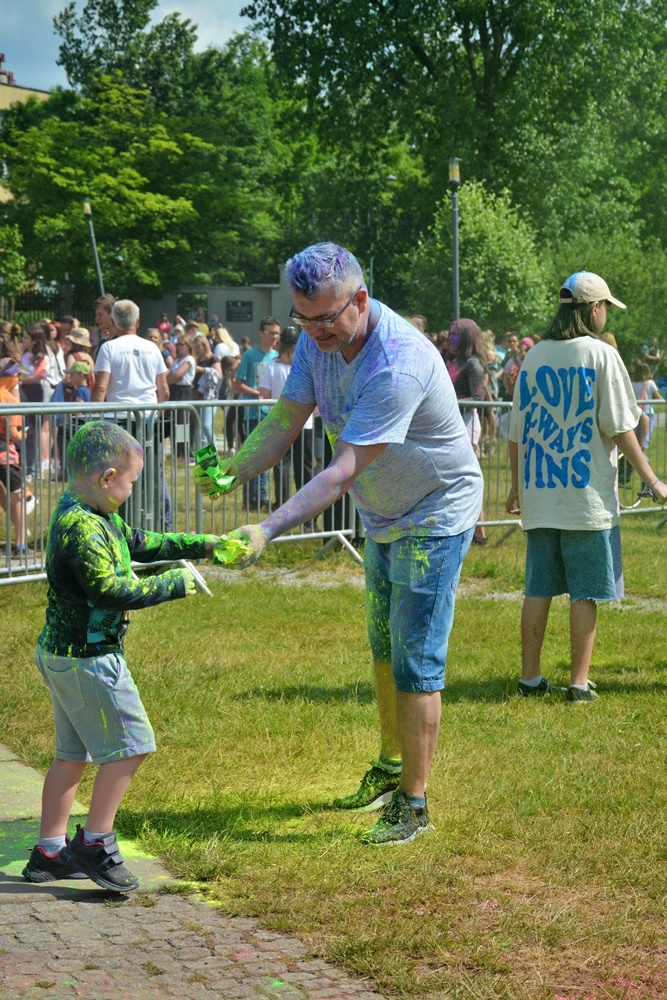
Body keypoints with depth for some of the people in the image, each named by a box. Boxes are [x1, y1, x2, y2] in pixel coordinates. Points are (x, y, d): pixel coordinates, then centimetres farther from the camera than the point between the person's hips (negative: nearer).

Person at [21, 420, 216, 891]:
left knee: (73, 753, 17)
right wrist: (176, 583, -18)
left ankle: (49, 851, 23)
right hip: (88, 657, -11)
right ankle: (95, 843, 5)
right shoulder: (81, 528, -23)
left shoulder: (95, 517, 10)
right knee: (129, 743, -2)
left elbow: (140, 543, 21)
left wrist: (203, 545, 19)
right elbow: (110, 590, -26)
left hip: (63, 653, 11)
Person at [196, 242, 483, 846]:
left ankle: (413, 804, 1)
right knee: (384, 650, 20)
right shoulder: (320, 340, -8)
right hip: (384, 518, 9)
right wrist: (231, 472, -27)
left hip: (436, 518, -9)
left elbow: (344, 471, -38)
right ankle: (391, 768, 37)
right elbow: (285, 423, -9)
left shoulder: (398, 364, -35)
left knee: (416, 662, -7)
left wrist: (269, 530, -44)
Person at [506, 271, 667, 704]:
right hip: (588, 494, -5)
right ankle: (580, 682, 3)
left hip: (539, 495, 5)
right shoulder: (601, 354, -7)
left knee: (538, 588, 10)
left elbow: (516, 432, 10)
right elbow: (619, 427, -9)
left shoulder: (534, 356, 8)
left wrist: (516, 487, 21)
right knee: (585, 591, 2)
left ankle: (531, 677, 13)